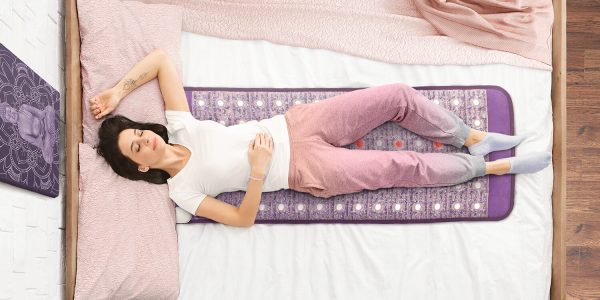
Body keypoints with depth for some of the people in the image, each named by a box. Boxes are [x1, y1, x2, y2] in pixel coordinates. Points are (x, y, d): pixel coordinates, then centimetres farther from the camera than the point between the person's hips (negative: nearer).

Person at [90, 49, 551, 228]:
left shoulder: (178, 127, 3)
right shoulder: (182, 189, -8)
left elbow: (161, 58, 7)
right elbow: (243, 219, -11)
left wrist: (119, 91, -3)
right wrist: (258, 172, -25)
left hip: (294, 123, 5)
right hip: (307, 170, -4)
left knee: (400, 96, -8)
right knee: (408, 167, -12)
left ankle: (474, 139, 14)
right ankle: (492, 167, 9)